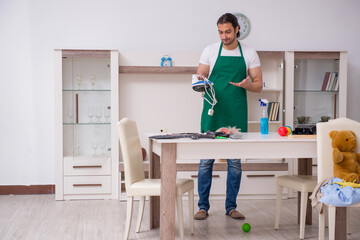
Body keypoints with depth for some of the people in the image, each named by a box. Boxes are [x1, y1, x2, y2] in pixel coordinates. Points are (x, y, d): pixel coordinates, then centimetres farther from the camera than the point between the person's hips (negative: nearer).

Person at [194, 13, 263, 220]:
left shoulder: (250, 54, 4)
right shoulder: (210, 51, 4)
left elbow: (258, 86, 5)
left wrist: (246, 84, -18)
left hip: (237, 116, 1)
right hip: (212, 113, 0)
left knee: (235, 162, 6)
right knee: (206, 160, 0)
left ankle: (231, 207, 17)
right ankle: (203, 206, 11)